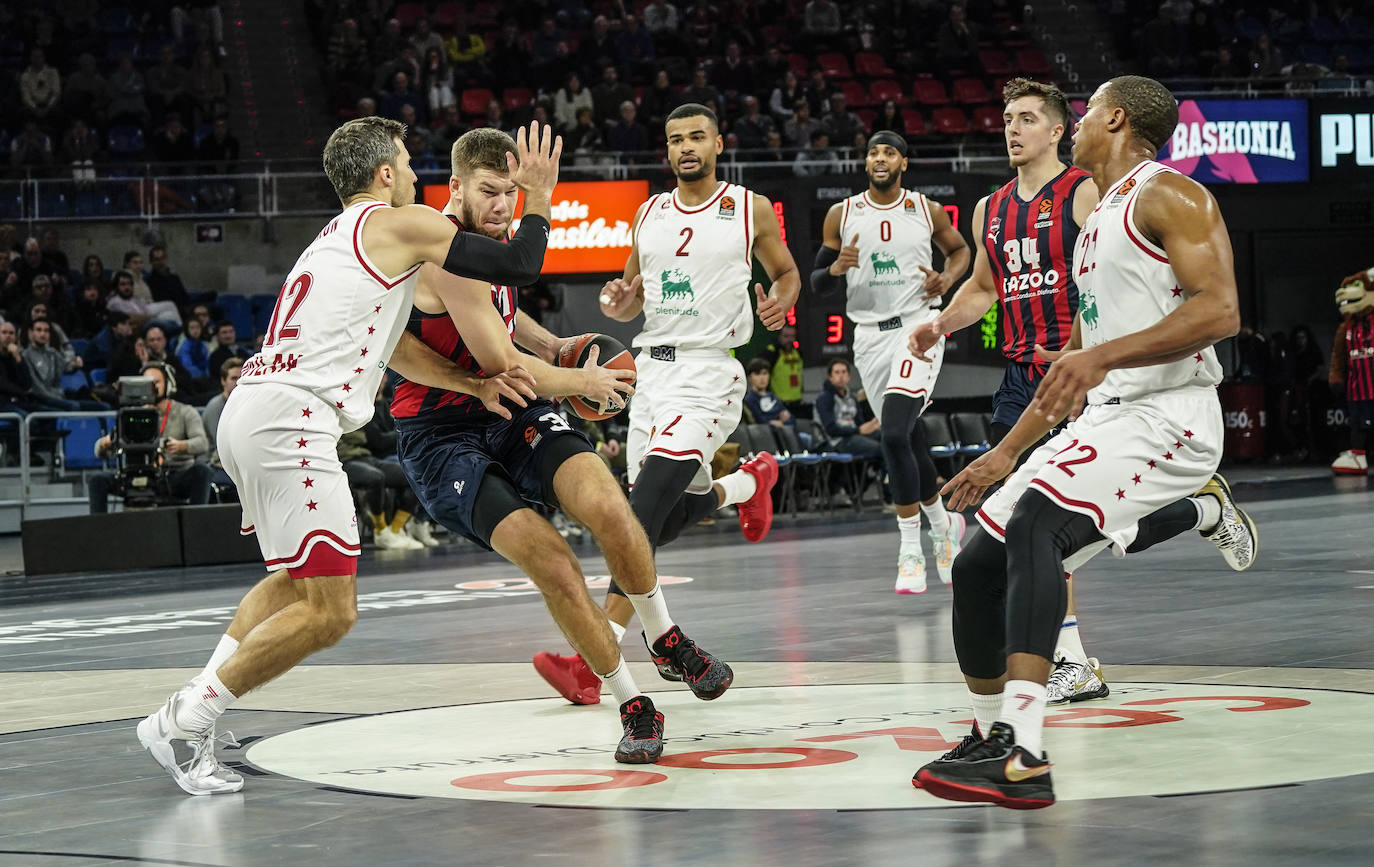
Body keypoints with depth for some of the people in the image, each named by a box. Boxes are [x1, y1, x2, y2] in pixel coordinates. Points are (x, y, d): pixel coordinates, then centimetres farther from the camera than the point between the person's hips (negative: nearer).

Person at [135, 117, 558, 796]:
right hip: (289, 417, -10)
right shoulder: (404, 224, 1)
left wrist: (474, 384, 21)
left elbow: (393, 345, 30)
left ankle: (193, 706, 20)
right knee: (328, 612, -9)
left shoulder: (336, 238, 28)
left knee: (296, 578, 29)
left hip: (248, 411, 10)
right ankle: (181, 722, -5)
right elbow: (517, 265, 1)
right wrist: (539, 193, 17)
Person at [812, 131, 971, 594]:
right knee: (907, 439, 13)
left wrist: (947, 278, -3)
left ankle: (910, 551, -13)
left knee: (894, 434, -20)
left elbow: (960, 249, 18)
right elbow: (818, 283, 7)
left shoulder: (927, 211, 0)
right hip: (870, 335, 4)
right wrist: (836, 269, -16)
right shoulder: (841, 215, 3)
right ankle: (943, 524, 37)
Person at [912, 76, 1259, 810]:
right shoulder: (1097, 220, 23)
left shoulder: (1169, 197, -6)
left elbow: (1219, 311, -21)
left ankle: (1021, 754, -42)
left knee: (1035, 523, -32)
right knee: (977, 567, 1)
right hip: (1103, 418, 10)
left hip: (1166, 414, -10)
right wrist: (1005, 454, 25)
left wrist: (1103, 357, -30)